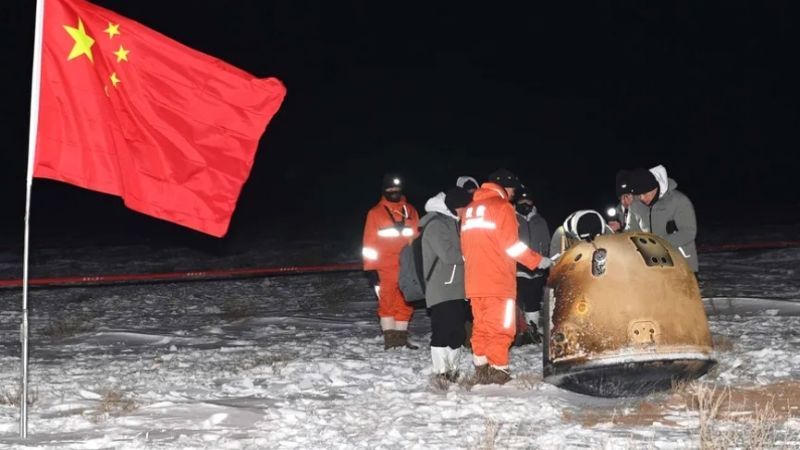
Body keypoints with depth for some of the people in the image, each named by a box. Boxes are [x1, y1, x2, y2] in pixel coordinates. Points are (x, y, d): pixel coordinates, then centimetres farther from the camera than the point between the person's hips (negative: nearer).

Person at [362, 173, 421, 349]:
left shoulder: (410, 211, 12)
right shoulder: (375, 213, 4)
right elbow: (370, 243, 2)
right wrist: (371, 269, -5)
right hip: (385, 269, -3)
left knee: (405, 304, 4)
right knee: (387, 303, -3)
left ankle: (401, 338, 13)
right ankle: (390, 339, 2)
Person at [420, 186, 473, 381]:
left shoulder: (453, 223, 20)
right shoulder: (435, 224, -10)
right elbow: (448, 254, -18)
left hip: (458, 289, 9)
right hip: (441, 290, -9)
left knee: (457, 331, 10)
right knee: (443, 331, -9)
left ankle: (452, 370, 18)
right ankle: (441, 372, -6)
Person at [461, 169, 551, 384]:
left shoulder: (470, 209, 18)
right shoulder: (502, 207, -5)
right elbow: (512, 245, -10)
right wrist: (538, 261, -1)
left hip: (474, 281, 7)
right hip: (498, 281, -7)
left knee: (481, 326, 12)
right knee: (501, 327, -4)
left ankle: (481, 370, 12)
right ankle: (498, 371, -6)